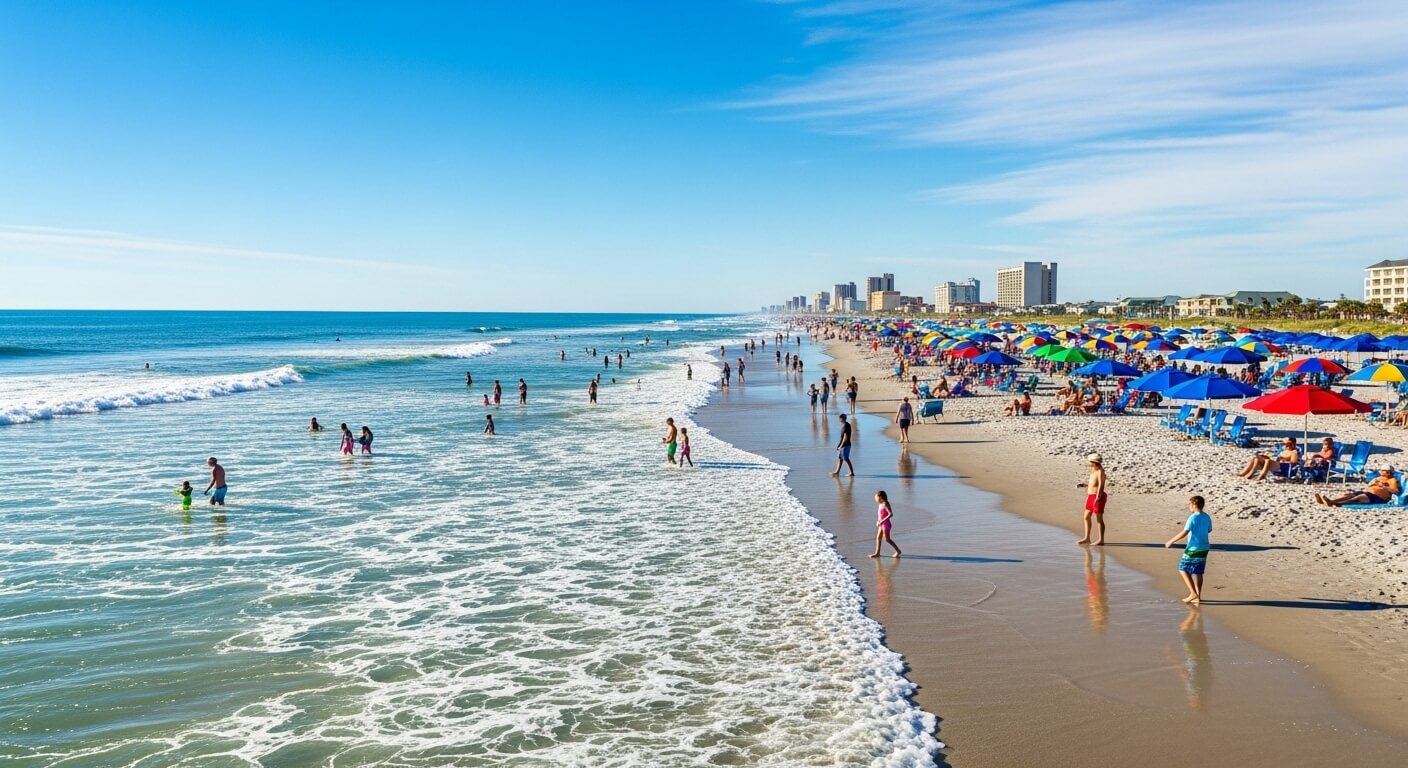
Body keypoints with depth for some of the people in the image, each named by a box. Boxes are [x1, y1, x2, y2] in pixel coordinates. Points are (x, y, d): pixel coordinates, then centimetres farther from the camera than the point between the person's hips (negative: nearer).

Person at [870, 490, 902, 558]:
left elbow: (891, 514, -28)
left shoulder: (885, 504, -20)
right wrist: (878, 521, 8)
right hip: (882, 524, 9)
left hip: (886, 524, -9)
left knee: (886, 539, -3)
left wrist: (882, 521, -27)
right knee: (878, 537, 11)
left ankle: (898, 551, 7)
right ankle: (877, 553, 18)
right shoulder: (881, 504, 6)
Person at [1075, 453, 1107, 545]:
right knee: (1086, 517, 13)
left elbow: (1101, 486, -23)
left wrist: (1097, 499, -27)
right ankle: (1087, 538, 21)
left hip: (1097, 497, -10)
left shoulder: (1100, 472, -17)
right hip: (1090, 496, 10)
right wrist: (1083, 485, 11)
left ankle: (1101, 539, 9)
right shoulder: (1093, 472, 12)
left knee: (1099, 519, -1)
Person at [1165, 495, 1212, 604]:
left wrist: (1171, 541, -12)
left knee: (1183, 569, 3)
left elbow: (1184, 533, -19)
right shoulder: (1207, 517, 6)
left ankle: (1193, 593, -3)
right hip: (1204, 548, 7)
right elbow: (1209, 530, 20)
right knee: (1198, 572, 12)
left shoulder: (1193, 518, -16)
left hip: (1193, 549, -7)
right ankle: (1198, 597, 13)